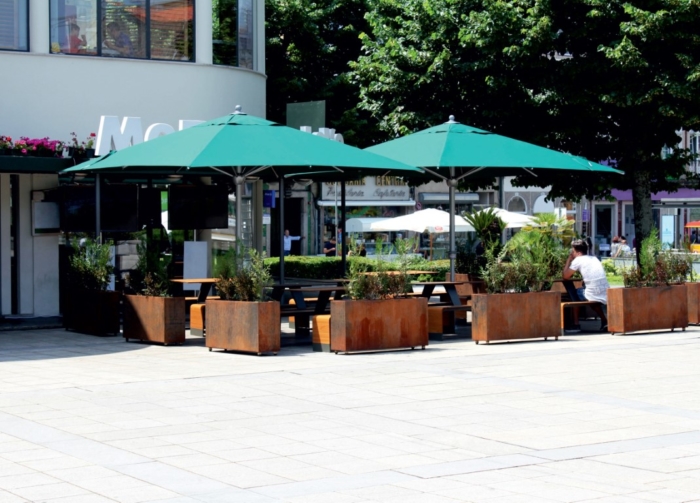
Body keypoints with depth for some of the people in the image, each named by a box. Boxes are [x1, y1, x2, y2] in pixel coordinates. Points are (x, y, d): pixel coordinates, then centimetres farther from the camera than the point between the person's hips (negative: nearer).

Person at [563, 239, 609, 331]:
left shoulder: (578, 260, -1)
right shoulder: (595, 258, 19)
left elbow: (565, 276, 2)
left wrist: (569, 260, 10)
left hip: (593, 295, -6)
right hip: (606, 296, 6)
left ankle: (576, 324, 19)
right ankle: (604, 321, 26)